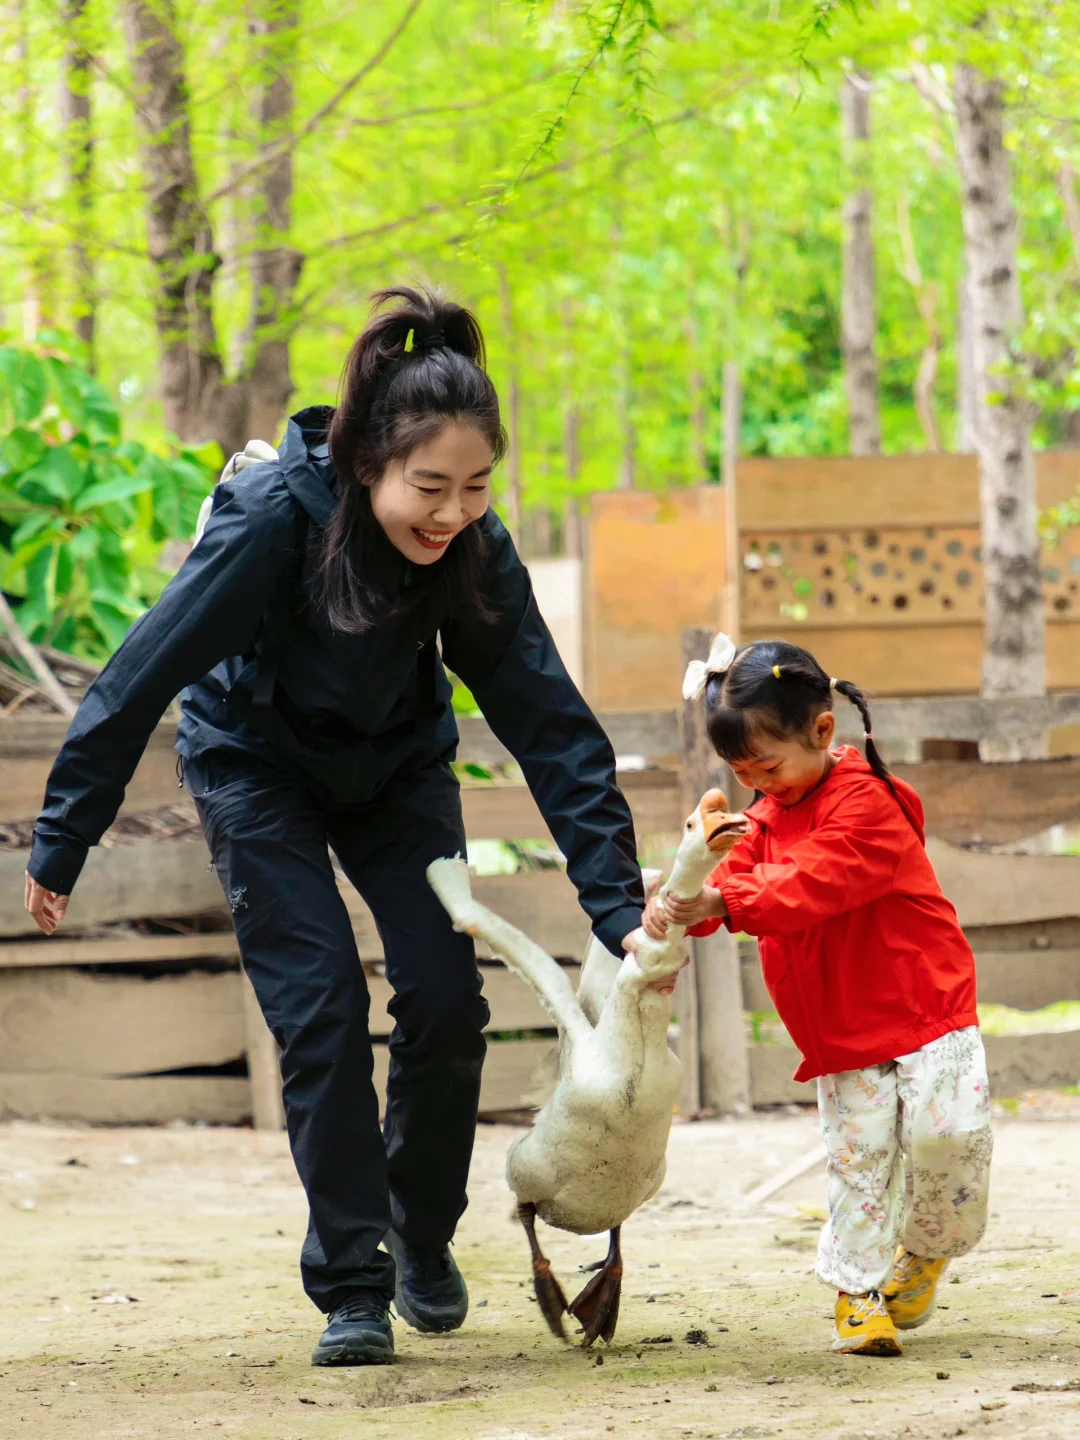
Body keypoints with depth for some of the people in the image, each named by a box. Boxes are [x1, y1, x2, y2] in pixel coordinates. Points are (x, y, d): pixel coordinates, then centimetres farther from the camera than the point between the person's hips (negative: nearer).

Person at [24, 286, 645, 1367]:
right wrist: (60, 845, -24)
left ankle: (422, 1236, 17)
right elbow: (144, 673, -28)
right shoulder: (275, 517, -35)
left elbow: (550, 724, -22)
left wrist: (619, 907, -28)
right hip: (257, 765, -3)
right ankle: (350, 1288, -4)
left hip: (395, 766, 3)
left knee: (446, 1003, -8)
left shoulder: (474, 549, -24)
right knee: (321, 1012, -14)